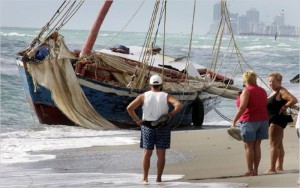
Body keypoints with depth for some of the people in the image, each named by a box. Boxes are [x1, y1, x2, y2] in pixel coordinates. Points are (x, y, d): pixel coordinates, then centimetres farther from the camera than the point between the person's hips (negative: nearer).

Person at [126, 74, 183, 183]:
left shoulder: (143, 96, -2)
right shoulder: (166, 96, -2)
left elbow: (129, 108, -11)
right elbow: (179, 105, -18)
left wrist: (137, 120, -4)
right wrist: (170, 114, -6)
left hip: (147, 127, 0)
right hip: (162, 128, 0)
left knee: (147, 153, 7)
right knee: (161, 154, 5)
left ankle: (145, 178, 1)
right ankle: (158, 178, 3)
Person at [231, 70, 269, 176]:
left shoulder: (246, 91, -9)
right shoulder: (262, 91, 12)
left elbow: (242, 108, -18)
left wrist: (234, 121, -16)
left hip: (249, 120, -6)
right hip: (263, 120, 6)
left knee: (249, 146, -1)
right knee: (257, 145, 9)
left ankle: (250, 171, -3)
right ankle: (255, 170, 9)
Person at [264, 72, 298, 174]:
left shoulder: (281, 92, -14)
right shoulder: (273, 92, 15)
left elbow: (293, 100, -27)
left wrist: (284, 107, -18)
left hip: (278, 119, -11)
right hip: (272, 120, 11)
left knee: (273, 144, -13)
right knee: (279, 145, 14)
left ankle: (272, 168, -16)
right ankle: (279, 167, 19)